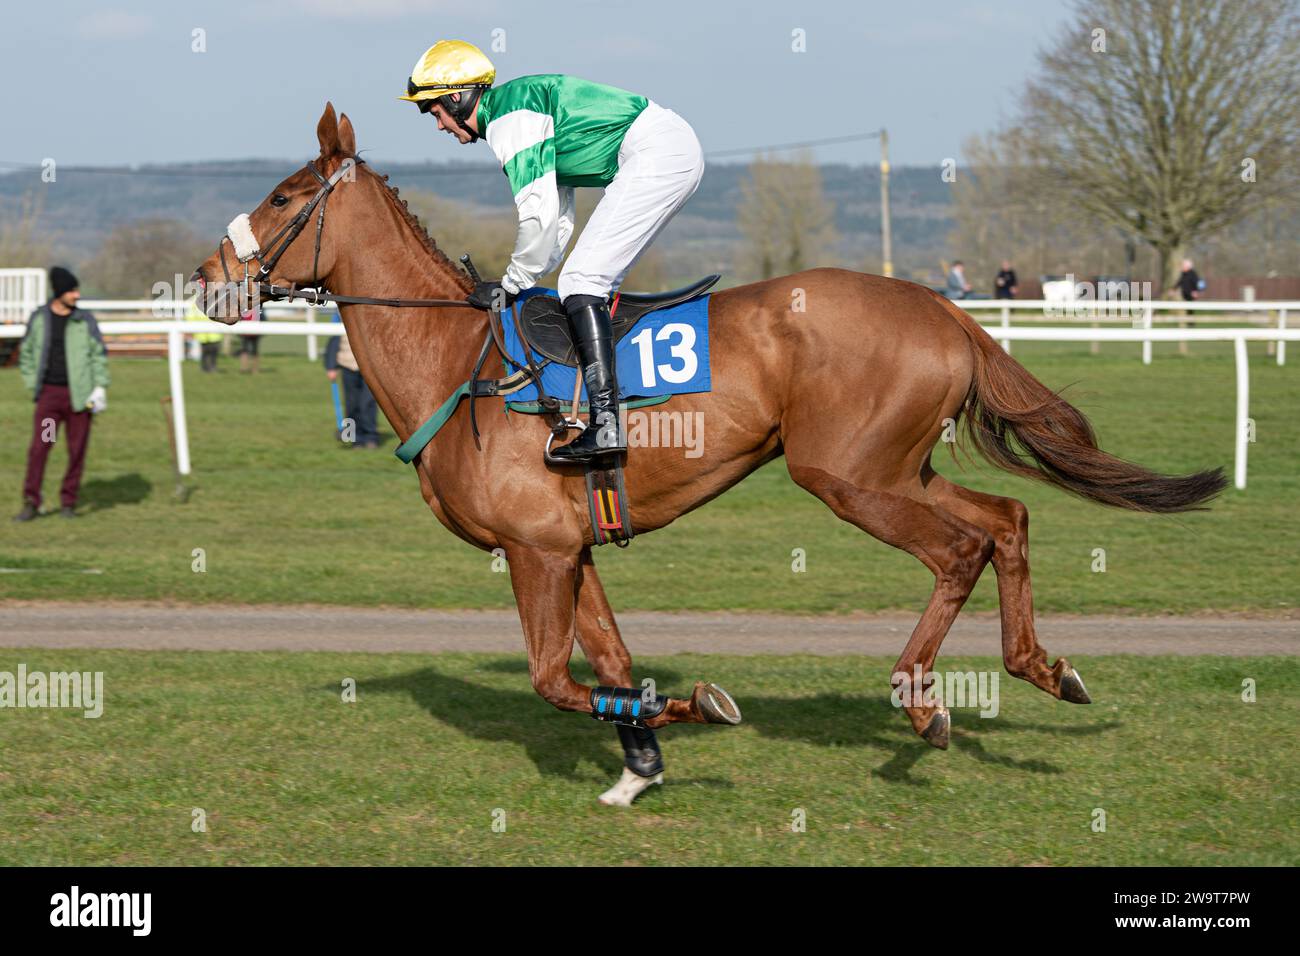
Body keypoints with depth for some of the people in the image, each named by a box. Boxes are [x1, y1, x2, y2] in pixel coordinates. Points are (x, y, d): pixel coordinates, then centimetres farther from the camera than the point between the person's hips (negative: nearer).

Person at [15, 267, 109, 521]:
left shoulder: (85, 320, 2)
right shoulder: (39, 318, 4)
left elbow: (99, 354, 5)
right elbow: (26, 353, 13)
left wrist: (100, 387, -3)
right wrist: (33, 385, 6)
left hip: (79, 394, 0)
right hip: (49, 393, 0)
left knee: (77, 450, 1)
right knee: (39, 447, -7)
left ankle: (68, 502, 13)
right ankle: (31, 503, -3)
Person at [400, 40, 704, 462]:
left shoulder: (508, 118, -8)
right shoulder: (527, 103, 24)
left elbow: (538, 212, -14)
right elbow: (560, 219, 25)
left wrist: (513, 282, -1)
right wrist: (517, 283, 18)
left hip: (655, 154, -11)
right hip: (680, 150, 11)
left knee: (581, 280, -13)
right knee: (598, 281, 15)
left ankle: (605, 424, -22)